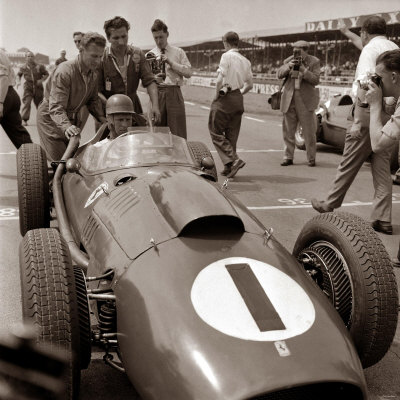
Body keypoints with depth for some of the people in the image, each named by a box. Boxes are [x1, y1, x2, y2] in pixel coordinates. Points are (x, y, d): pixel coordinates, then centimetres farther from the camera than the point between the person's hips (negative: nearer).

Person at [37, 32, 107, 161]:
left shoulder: (94, 74, -4)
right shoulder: (65, 71, -27)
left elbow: (92, 100, 10)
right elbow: (56, 108, -33)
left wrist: (101, 117, -9)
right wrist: (66, 126, -51)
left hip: (72, 118, 7)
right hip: (50, 117, -7)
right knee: (59, 160, -14)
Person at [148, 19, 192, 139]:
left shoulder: (178, 52, 12)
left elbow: (189, 72, 1)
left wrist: (171, 62, -7)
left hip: (174, 93, 0)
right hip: (156, 94, 1)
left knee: (178, 131, -5)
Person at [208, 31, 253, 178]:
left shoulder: (227, 56, -10)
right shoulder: (245, 61, 10)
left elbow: (219, 80, -19)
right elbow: (249, 85, 15)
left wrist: (216, 95, -6)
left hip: (225, 97, -7)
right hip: (238, 99, 7)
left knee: (216, 131, 0)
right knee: (232, 134, 12)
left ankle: (234, 159, -13)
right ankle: (229, 167, 15)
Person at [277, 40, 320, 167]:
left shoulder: (314, 62, 0)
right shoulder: (288, 61, 11)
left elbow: (315, 80, -10)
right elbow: (279, 74, 1)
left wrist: (303, 69, -20)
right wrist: (288, 66, -15)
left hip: (306, 100, -3)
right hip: (289, 99, 4)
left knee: (309, 132, -2)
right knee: (288, 131, 5)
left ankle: (311, 158, 7)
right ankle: (288, 157, 12)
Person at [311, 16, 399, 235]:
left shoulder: (370, 49, -8)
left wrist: (357, 122, -21)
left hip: (369, 111, -6)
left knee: (349, 163, 5)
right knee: (382, 166, 9)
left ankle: (330, 205, 20)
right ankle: (382, 219, 8)